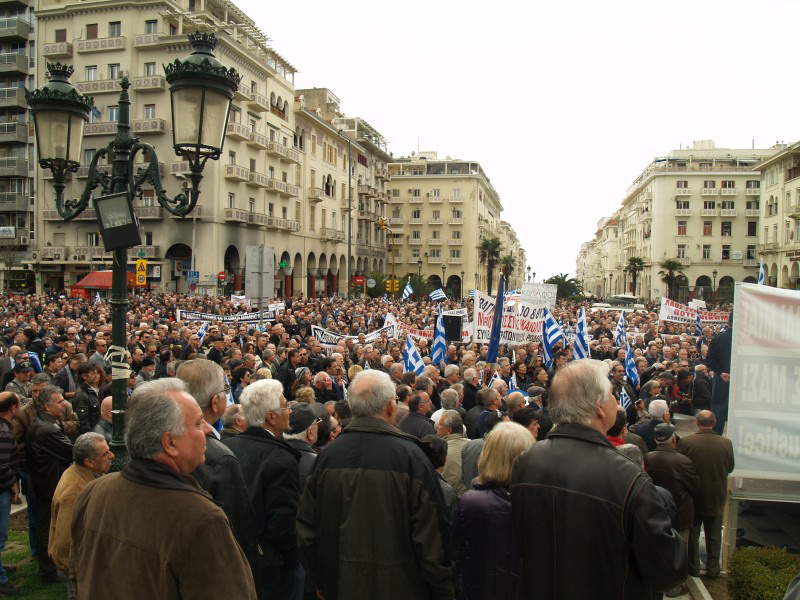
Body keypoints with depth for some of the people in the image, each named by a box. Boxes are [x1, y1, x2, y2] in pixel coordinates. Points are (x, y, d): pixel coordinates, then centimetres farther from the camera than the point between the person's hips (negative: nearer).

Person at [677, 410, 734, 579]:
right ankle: (713, 568, 29)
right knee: (714, 536, 18)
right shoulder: (726, 443, -14)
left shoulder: (685, 442, -20)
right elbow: (730, 468, 2)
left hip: (693, 497, -2)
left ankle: (693, 569, 23)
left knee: (692, 535, 14)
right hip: (716, 499, 2)